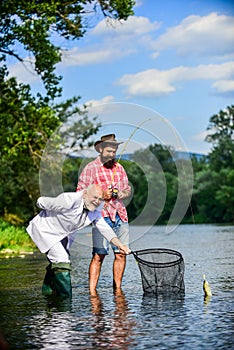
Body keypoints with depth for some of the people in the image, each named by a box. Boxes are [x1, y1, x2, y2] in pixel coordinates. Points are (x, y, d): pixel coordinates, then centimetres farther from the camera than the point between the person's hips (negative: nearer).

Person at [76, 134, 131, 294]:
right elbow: (80, 192, -4)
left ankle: (117, 289, 14)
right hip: (101, 215, -5)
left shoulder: (119, 167, 17)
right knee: (99, 255, -9)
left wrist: (120, 193, 0)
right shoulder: (91, 168, 0)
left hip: (120, 215, 6)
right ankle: (92, 291, -7)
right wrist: (101, 195, -14)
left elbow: (128, 189, 23)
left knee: (121, 254, 4)